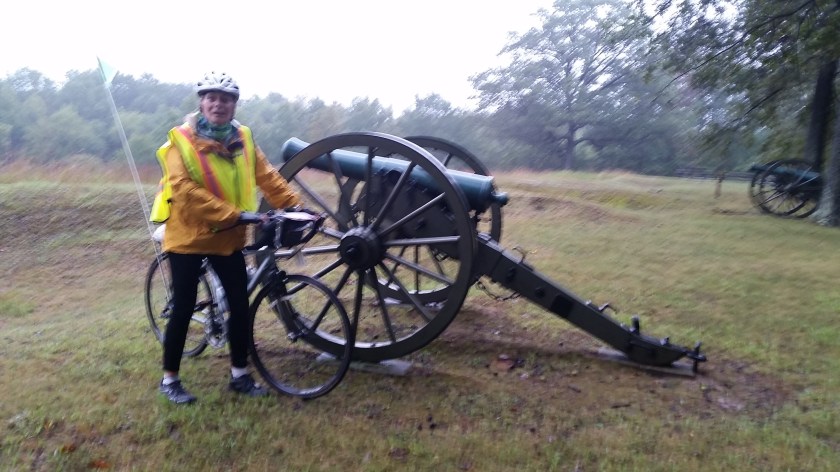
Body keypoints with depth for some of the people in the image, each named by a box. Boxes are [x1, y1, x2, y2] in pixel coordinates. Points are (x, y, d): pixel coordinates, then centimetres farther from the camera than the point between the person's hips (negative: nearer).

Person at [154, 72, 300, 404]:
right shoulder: (181, 139, -10)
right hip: (189, 237, -4)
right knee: (184, 309, 3)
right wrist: (233, 214, -27)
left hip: (227, 238, 5)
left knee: (240, 305, 6)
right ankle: (169, 379, 21)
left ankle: (240, 375, 22)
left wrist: (296, 206, -14)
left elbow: (267, 177, -1)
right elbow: (184, 190, -21)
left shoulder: (243, 139, 5)